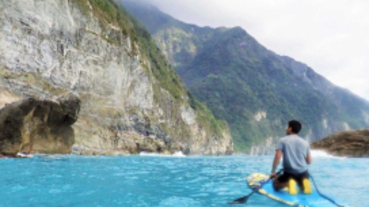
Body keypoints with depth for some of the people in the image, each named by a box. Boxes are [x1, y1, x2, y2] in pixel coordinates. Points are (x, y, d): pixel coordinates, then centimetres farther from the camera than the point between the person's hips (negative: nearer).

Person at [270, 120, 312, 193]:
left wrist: (273, 172, -4)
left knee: (275, 184, 22)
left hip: (289, 173, -3)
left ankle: (288, 182, -9)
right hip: (303, 173, 3)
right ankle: (303, 182, -3)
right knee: (304, 187, 33)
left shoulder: (282, 140, -4)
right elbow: (309, 161, 9)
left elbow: (277, 157, -12)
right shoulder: (305, 142, 6)